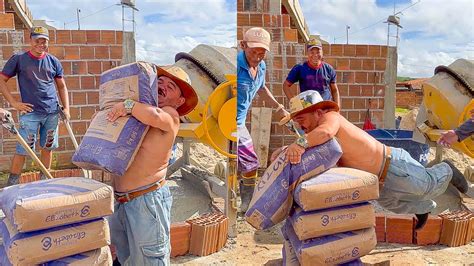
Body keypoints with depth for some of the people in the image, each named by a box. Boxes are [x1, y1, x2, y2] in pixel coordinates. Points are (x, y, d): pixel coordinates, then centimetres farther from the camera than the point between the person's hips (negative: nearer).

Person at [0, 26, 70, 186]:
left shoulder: (53, 61, 10)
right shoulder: (19, 59, 1)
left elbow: (62, 86, 15)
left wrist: (66, 108, 5)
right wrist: (14, 103, -5)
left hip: (52, 112, 4)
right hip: (30, 112, -3)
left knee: (48, 147, 10)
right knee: (23, 150, -4)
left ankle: (44, 181, 23)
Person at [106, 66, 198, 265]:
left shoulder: (170, 115, -10)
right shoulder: (138, 114, 12)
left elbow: (155, 115, -34)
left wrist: (127, 106, -19)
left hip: (146, 200, -7)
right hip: (118, 200, 8)